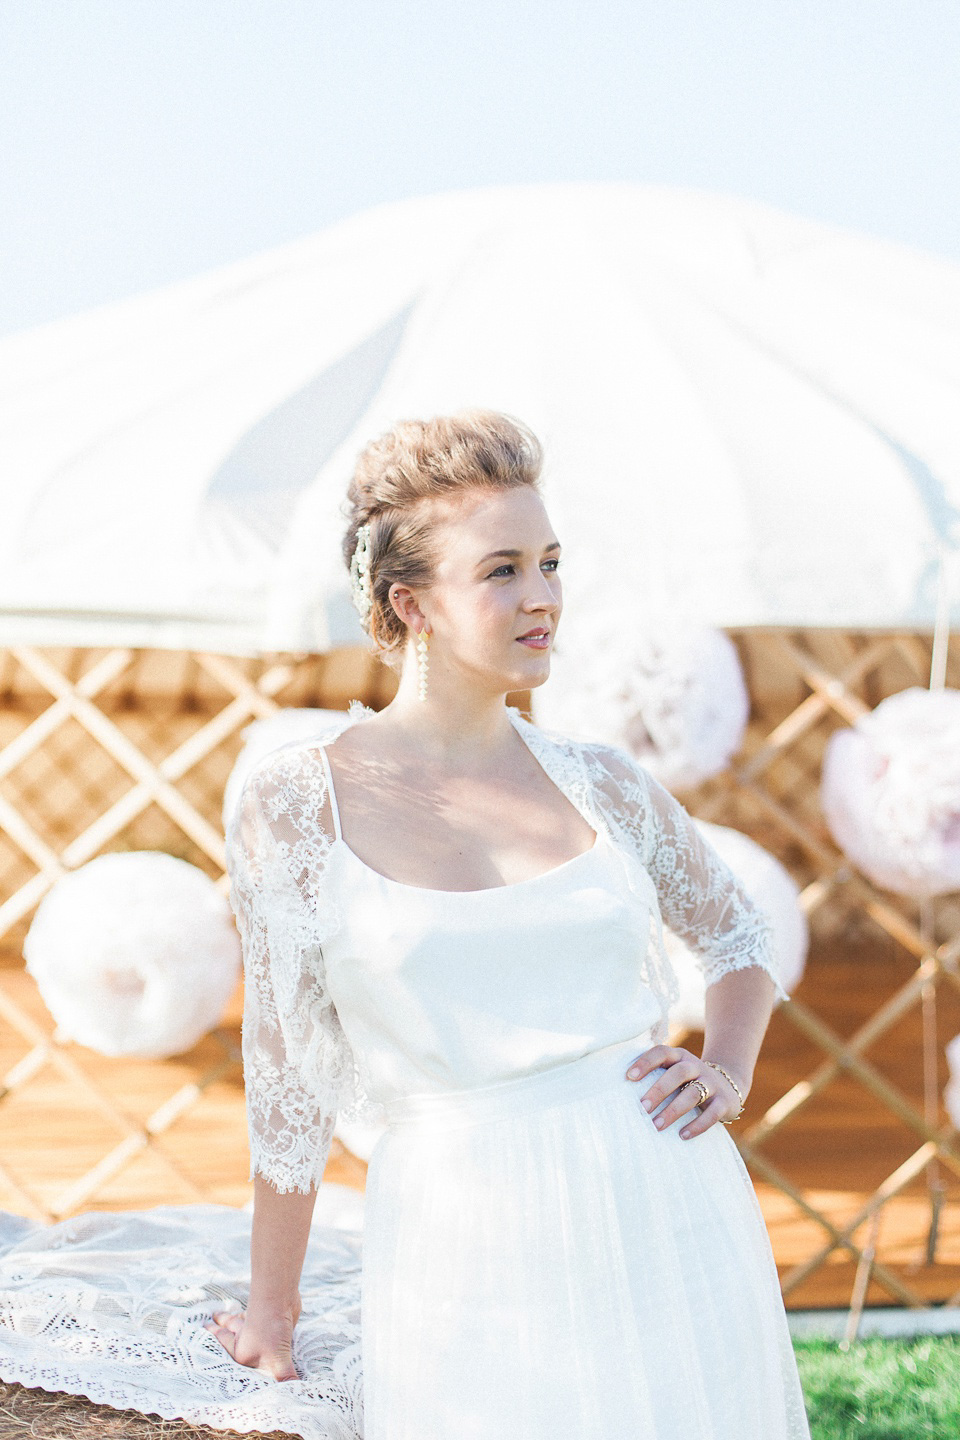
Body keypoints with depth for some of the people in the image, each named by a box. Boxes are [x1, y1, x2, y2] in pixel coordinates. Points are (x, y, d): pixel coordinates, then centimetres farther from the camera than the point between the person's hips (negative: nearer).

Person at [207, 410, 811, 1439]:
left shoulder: (597, 782, 5)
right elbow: (286, 1079, 4)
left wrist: (727, 1069, 6)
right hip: (468, 1265, -3)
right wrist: (269, 1312, 11)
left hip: (670, 1233, 3)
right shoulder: (294, 803, -3)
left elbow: (736, 932, 24)